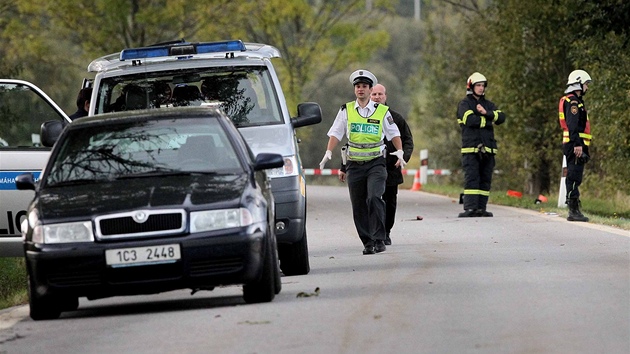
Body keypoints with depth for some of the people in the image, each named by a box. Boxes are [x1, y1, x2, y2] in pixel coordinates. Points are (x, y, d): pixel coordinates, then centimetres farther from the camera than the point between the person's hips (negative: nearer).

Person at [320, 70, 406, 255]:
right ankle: (367, 242, 13)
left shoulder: (382, 111, 3)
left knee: (374, 198, -21)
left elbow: (394, 134, 10)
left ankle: (379, 240, -17)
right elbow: (336, 133, 6)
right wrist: (328, 153, -7)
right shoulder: (346, 110, 6)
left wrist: (400, 152, -4)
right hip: (355, 164, 3)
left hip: (376, 163, -2)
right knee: (358, 206, 3)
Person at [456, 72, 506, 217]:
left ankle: (481, 208, 4)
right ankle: (470, 208, -15)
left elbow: (501, 117, 4)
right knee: (471, 178, -12)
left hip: (487, 148, 5)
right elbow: (471, 120, -14)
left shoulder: (488, 104, 20)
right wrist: (489, 122, -4)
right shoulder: (464, 104, 4)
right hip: (471, 147, -5)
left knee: (485, 179, 2)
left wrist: (486, 113, -11)